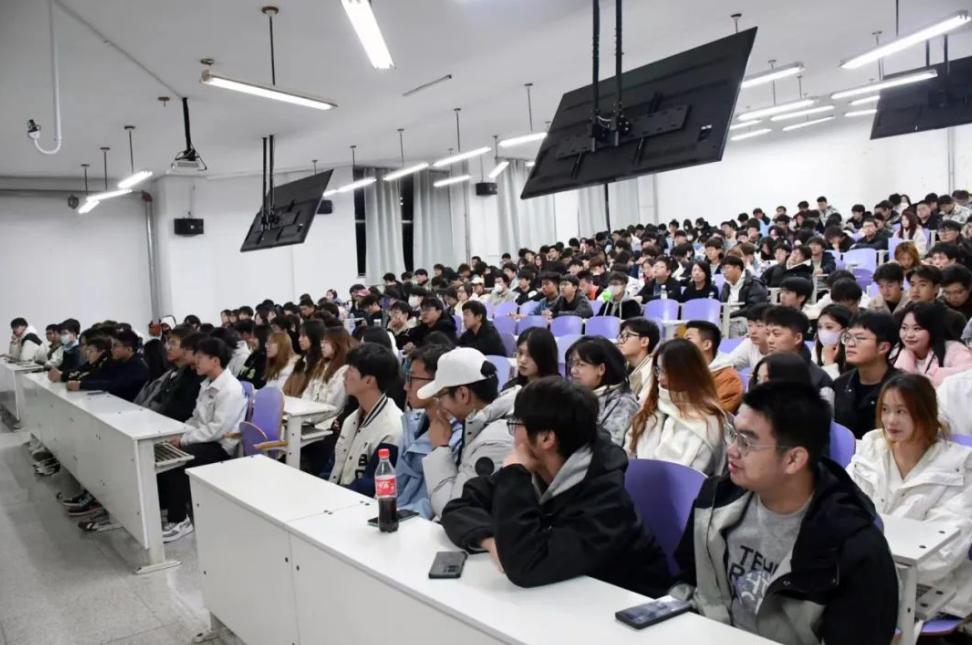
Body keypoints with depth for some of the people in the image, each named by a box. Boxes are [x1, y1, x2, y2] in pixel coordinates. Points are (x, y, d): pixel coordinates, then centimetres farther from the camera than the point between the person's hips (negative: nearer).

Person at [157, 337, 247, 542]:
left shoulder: (230, 389, -19)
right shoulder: (207, 385, 12)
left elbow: (217, 429, -24)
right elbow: (196, 418, 17)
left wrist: (183, 440, -20)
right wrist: (178, 432, -2)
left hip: (221, 446, -9)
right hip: (206, 439, 9)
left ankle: (180, 520, -11)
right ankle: (161, 505, 7)